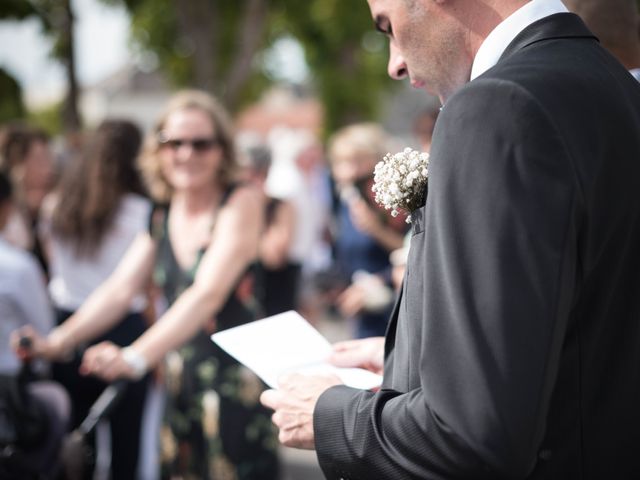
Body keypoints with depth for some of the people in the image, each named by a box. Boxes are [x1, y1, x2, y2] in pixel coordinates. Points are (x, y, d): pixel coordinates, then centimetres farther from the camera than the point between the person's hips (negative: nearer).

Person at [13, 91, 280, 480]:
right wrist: (57, 341, -14)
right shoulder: (161, 217, 8)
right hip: (183, 380, 6)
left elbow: (207, 294, -23)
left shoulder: (242, 203, -11)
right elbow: (120, 290, 2)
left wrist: (137, 356, -35)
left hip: (239, 378, -6)